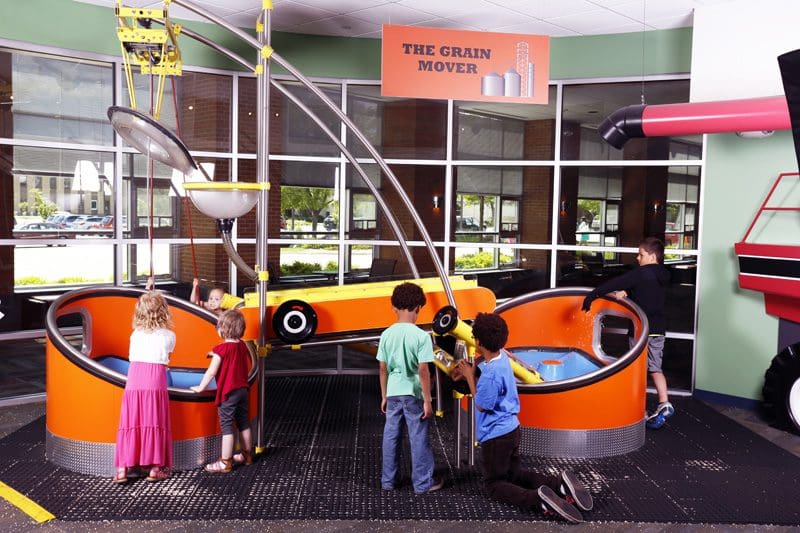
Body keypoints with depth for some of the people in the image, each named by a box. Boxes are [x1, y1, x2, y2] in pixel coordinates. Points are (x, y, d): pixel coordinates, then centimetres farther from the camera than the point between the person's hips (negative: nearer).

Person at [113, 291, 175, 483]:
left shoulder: (135, 334, 13)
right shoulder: (169, 336, 6)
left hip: (133, 382, 3)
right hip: (156, 382, -2)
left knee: (130, 424, 6)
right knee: (155, 423, 4)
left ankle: (122, 469, 8)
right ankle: (155, 468, 6)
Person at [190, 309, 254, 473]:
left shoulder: (221, 348, -16)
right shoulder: (242, 345, 4)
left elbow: (211, 372, -16)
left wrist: (200, 387, -5)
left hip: (228, 392, -7)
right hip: (242, 390, 7)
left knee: (226, 426, -2)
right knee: (243, 422, 16)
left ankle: (225, 462, 1)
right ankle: (247, 455, 28)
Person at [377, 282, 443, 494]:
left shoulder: (386, 334, -1)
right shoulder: (421, 336, -14)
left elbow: (383, 368, 3)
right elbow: (423, 370, -16)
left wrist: (384, 396, 13)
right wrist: (427, 400, -8)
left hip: (393, 393, 4)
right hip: (413, 393, -4)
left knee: (390, 436, 14)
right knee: (418, 438, 7)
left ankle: (388, 480, 25)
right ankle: (423, 483, 17)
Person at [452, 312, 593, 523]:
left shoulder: (491, 372, -29)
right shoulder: (501, 357, -1)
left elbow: (481, 405, -16)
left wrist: (469, 376, -10)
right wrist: (467, 374, 7)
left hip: (496, 436, -9)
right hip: (510, 429, 9)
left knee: (494, 485, 6)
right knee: (514, 474, 24)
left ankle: (539, 498, -18)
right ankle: (560, 483, 2)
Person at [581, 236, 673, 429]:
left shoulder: (641, 273, -14)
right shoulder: (662, 276, 10)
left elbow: (615, 283, -20)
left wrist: (591, 295, -19)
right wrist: (625, 292, -1)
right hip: (658, 329, 7)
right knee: (655, 368, 15)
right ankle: (664, 403, 3)